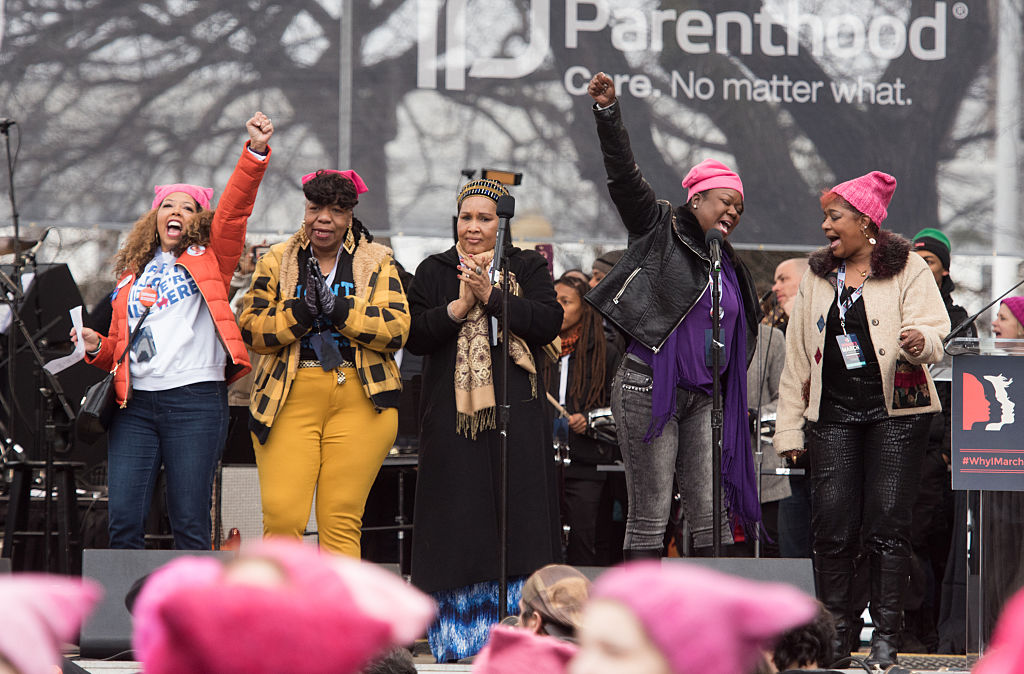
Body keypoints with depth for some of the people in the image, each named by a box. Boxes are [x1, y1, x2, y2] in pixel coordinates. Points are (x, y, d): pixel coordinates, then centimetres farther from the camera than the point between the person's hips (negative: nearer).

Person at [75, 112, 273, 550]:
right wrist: (96, 347, 4)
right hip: (135, 403, 3)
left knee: (189, 522, -6)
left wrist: (256, 152, -17)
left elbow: (235, 207, -3)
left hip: (195, 399, -3)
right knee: (123, 521, -6)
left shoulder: (209, 259, 12)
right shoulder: (131, 276, 22)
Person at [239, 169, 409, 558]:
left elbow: (398, 329, -1)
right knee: (281, 517, -12)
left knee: (341, 522, -4)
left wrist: (338, 308, -13)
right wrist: (301, 310, -13)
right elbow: (250, 329, 3)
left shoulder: (376, 261, 12)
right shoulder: (277, 261, 13)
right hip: (290, 401, 0)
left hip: (358, 400, 0)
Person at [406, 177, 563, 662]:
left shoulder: (528, 268, 10)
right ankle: (455, 639, 3)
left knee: (514, 514, -4)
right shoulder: (435, 272, 13)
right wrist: (458, 308, -11)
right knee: (457, 523, -1)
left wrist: (490, 297, -13)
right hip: (453, 415, 1)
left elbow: (549, 321, -6)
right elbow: (413, 334, 2)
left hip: (515, 417, -1)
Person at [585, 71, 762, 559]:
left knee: (711, 516, 2)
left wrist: (733, 405, 21)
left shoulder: (730, 266, 20)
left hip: (703, 398, 6)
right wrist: (608, 113, -23)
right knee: (649, 518, -7)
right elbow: (624, 176, -10)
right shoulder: (659, 230, 3)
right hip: (650, 387, -6)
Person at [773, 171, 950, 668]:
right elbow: (798, 355, 17)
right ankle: (835, 634, 4)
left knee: (887, 521, -7)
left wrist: (920, 342, -33)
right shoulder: (817, 278, 16)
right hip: (833, 413, 4)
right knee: (833, 524, -4)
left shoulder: (908, 269, 2)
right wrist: (789, 427, 12)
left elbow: (932, 330, -8)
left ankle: (886, 636, -3)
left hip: (895, 410, -4)